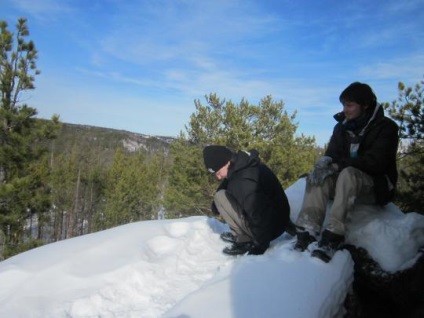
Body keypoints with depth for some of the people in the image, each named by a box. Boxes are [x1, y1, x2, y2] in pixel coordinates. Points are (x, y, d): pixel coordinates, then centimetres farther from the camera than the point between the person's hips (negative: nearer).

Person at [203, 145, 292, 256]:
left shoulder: (244, 181, -28)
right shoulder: (241, 165, 0)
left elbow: (259, 216, -29)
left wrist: (261, 245, -21)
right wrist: (216, 206, 2)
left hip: (269, 228, -9)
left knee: (220, 197, -12)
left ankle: (245, 240, -8)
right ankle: (240, 235, 13)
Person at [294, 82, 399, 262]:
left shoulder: (385, 127, -6)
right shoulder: (342, 127, 9)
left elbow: (375, 162, -19)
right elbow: (333, 153, 2)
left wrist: (337, 166, -26)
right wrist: (325, 161, -24)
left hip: (378, 187, -5)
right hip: (347, 183, 5)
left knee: (348, 174, -36)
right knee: (317, 176, -24)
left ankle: (333, 236, -44)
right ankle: (307, 232, -38)